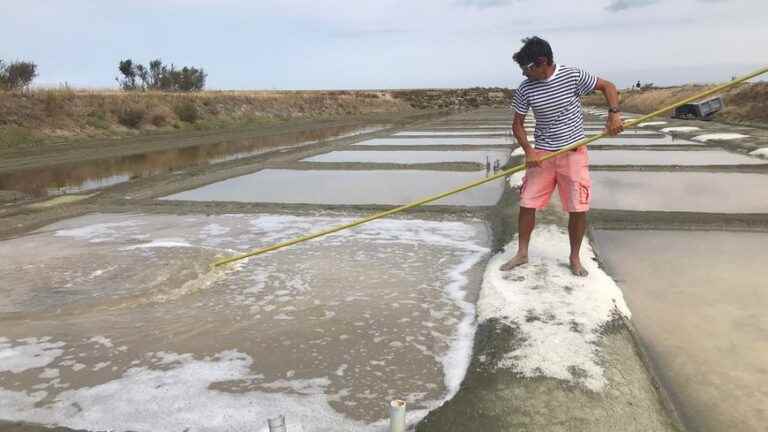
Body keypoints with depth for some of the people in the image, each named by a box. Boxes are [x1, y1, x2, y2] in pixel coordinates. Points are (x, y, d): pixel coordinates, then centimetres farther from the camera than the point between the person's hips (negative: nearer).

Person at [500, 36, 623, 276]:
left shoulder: (572, 76, -9)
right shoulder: (525, 89, -5)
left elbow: (607, 86, 2)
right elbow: (518, 124, 3)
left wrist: (614, 114, -14)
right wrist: (528, 150, -12)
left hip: (574, 153, -1)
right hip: (541, 154, 2)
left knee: (578, 209, 0)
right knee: (527, 204, 0)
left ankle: (574, 258, 20)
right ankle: (522, 254, 18)